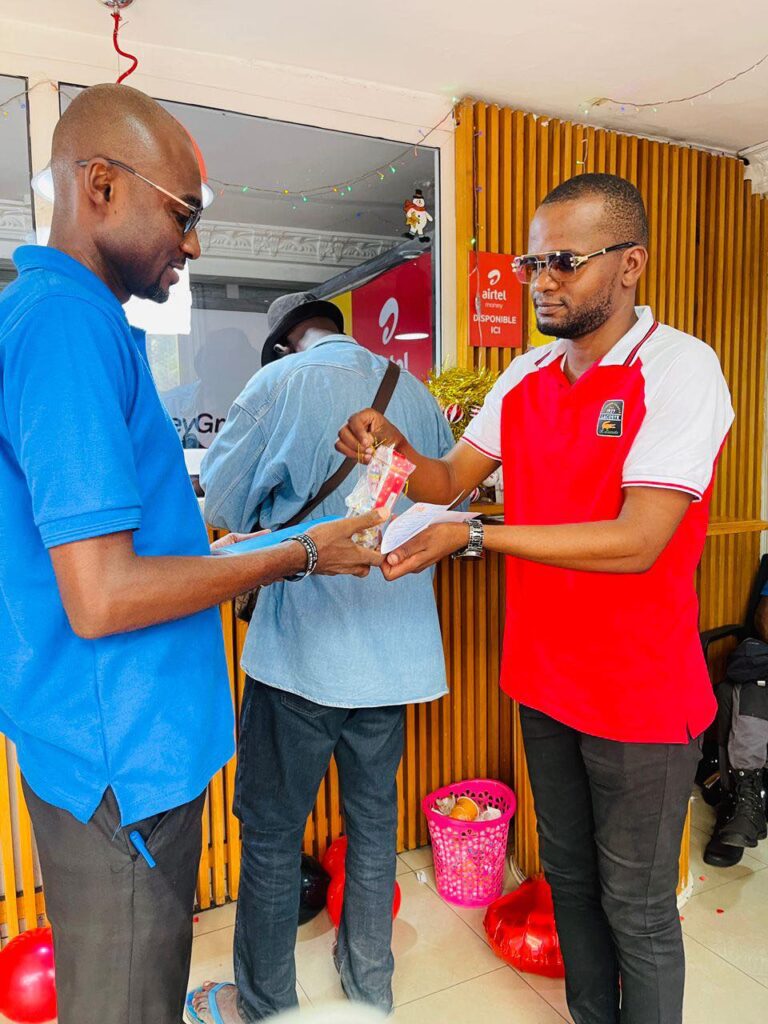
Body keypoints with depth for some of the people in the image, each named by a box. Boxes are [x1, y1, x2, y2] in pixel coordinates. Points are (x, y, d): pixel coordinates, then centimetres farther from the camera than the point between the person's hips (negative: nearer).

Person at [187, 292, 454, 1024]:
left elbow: (221, 505, -4)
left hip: (303, 651, -5)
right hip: (395, 647, 6)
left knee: (271, 828, 12)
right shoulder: (416, 392, 6)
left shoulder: (281, 382, -8)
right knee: (374, 819, 19)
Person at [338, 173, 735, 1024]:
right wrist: (395, 449, -18)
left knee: (635, 906, 12)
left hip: (638, 693, -6)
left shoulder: (679, 369, -16)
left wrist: (474, 537, -29)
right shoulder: (526, 375, 5)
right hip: (543, 680, 6)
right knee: (568, 877, 23)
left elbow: (636, 541, -25)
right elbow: (448, 480, 2)